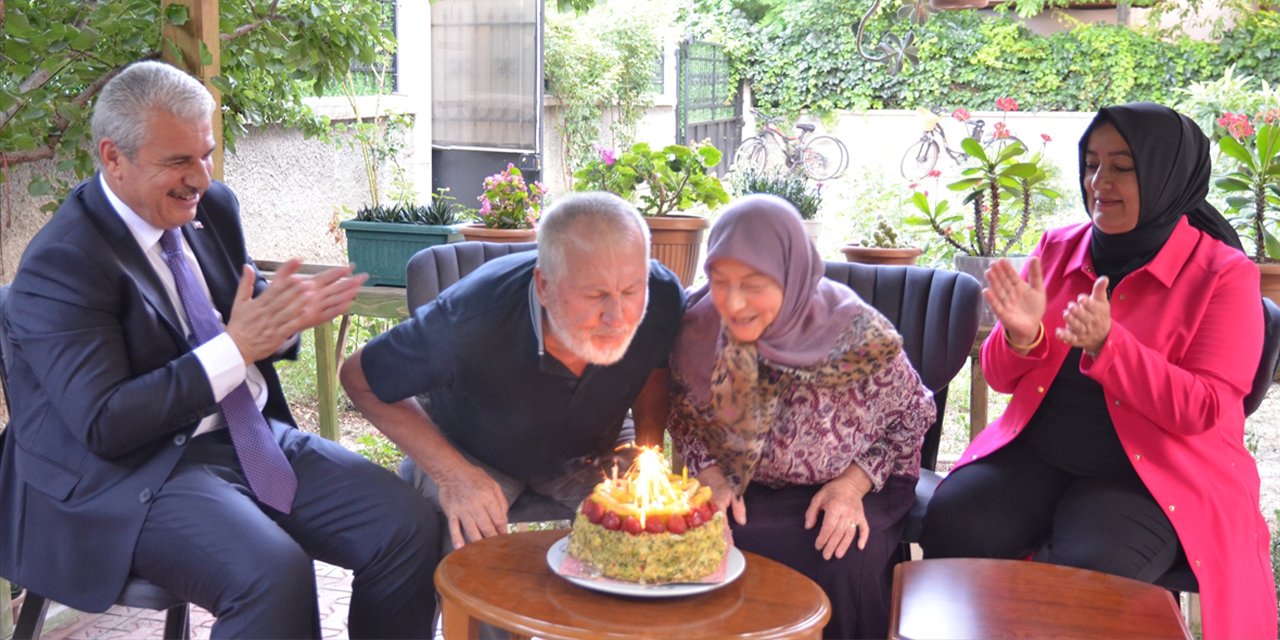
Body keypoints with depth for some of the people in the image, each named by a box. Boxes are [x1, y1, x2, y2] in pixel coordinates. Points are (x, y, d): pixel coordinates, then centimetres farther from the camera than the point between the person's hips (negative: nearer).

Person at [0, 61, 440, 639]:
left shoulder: (213, 207, 7)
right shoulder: (60, 264, -14)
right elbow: (103, 424, -20)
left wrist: (283, 316, -9)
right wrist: (236, 347, -25)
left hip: (254, 435, 7)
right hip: (132, 476, -7)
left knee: (409, 528, -10)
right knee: (273, 574, -33)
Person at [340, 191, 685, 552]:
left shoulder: (663, 299, -27)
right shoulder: (469, 323, -37)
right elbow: (359, 379, -18)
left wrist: (649, 444, -18)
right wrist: (451, 474, -26)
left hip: (589, 454, 3)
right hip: (472, 453, -2)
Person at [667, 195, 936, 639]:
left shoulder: (859, 335, -20)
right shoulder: (700, 328, -13)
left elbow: (909, 419, -2)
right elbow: (684, 419, 6)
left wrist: (854, 484, -16)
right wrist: (712, 479, -11)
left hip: (847, 492, -2)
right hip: (740, 491, 2)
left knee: (839, 569, -30)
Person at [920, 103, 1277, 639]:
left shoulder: (1222, 274, -5)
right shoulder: (1058, 248, 7)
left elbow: (1203, 411, -12)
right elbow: (1001, 379, 9)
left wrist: (1106, 344, -25)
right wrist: (1023, 336, -15)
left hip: (1154, 474, -4)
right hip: (1036, 454, 4)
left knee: (1084, 575, -31)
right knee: (952, 524, -23)